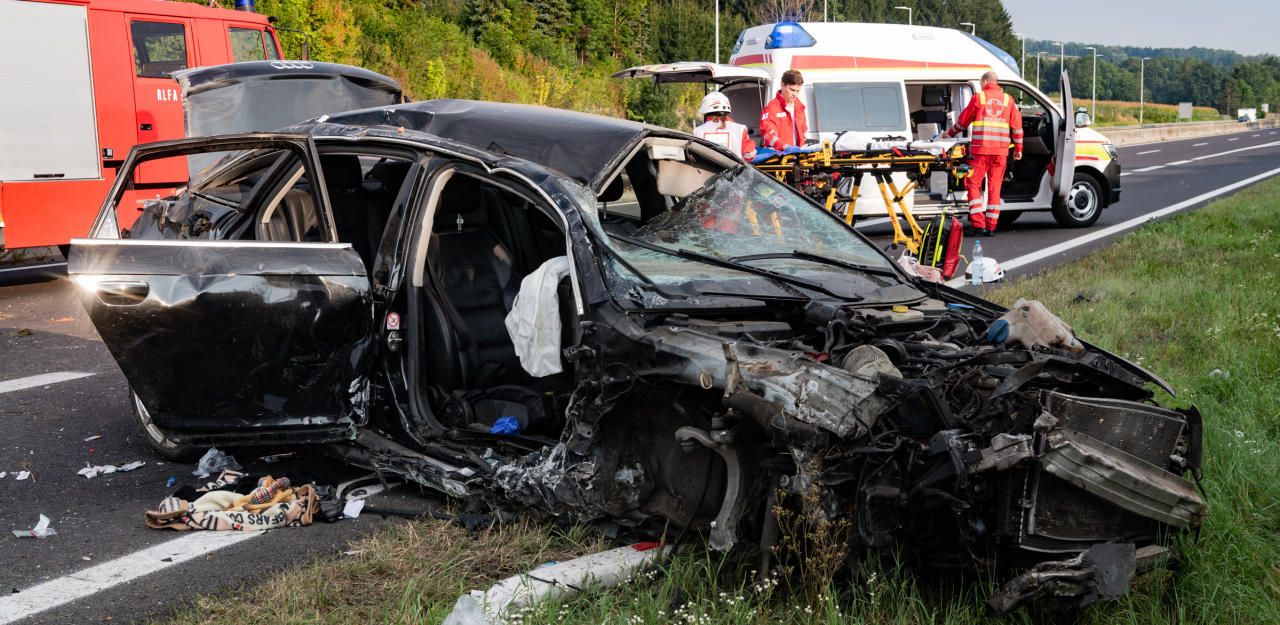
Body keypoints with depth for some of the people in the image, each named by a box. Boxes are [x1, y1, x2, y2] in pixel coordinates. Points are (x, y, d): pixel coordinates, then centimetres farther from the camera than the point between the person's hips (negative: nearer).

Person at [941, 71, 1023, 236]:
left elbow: (963, 121, 11)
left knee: (973, 184, 3)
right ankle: (991, 227, 7)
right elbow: (1017, 125, 11)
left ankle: (978, 224, -8)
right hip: (1001, 151, 3)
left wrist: (950, 133, 27)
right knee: (994, 187, 7)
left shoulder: (978, 97, 4)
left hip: (981, 149, -3)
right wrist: (1018, 148, 17)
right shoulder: (1008, 99, 12)